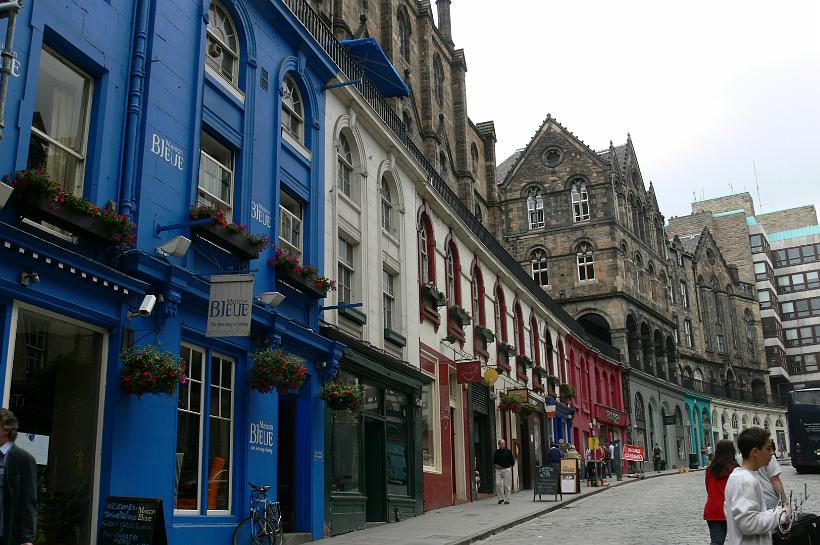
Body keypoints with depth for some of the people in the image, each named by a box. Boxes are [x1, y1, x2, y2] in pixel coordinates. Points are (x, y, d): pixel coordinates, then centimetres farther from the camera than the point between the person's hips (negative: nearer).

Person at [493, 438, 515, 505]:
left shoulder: (508, 451, 3)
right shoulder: (496, 452, 11)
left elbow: (512, 461, 6)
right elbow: (494, 461, 20)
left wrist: (509, 466, -4)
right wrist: (496, 465, 2)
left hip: (507, 469, -2)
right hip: (498, 470, 3)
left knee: (507, 485, -1)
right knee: (498, 484, -7)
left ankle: (507, 500, 9)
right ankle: (500, 498, 8)